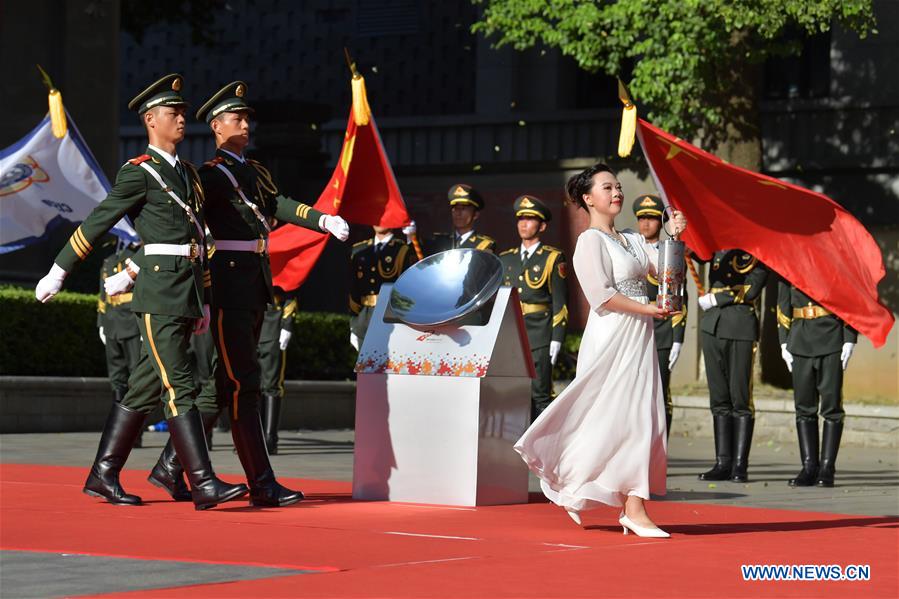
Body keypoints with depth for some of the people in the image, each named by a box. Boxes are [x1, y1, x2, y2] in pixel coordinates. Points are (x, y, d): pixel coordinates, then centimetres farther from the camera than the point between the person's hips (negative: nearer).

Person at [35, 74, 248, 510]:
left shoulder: (187, 173, 19)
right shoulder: (139, 172, -5)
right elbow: (96, 223, -2)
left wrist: (203, 301, 21)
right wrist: (58, 272, 2)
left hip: (186, 293, 8)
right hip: (159, 292, -8)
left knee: (145, 387, 10)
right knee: (179, 387, -11)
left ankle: (103, 475, 16)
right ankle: (204, 485, -14)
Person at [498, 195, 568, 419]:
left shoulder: (553, 258, 2)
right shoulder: (506, 259, 16)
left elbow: (559, 302, -2)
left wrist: (556, 340, -8)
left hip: (539, 337, -4)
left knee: (539, 396, -6)